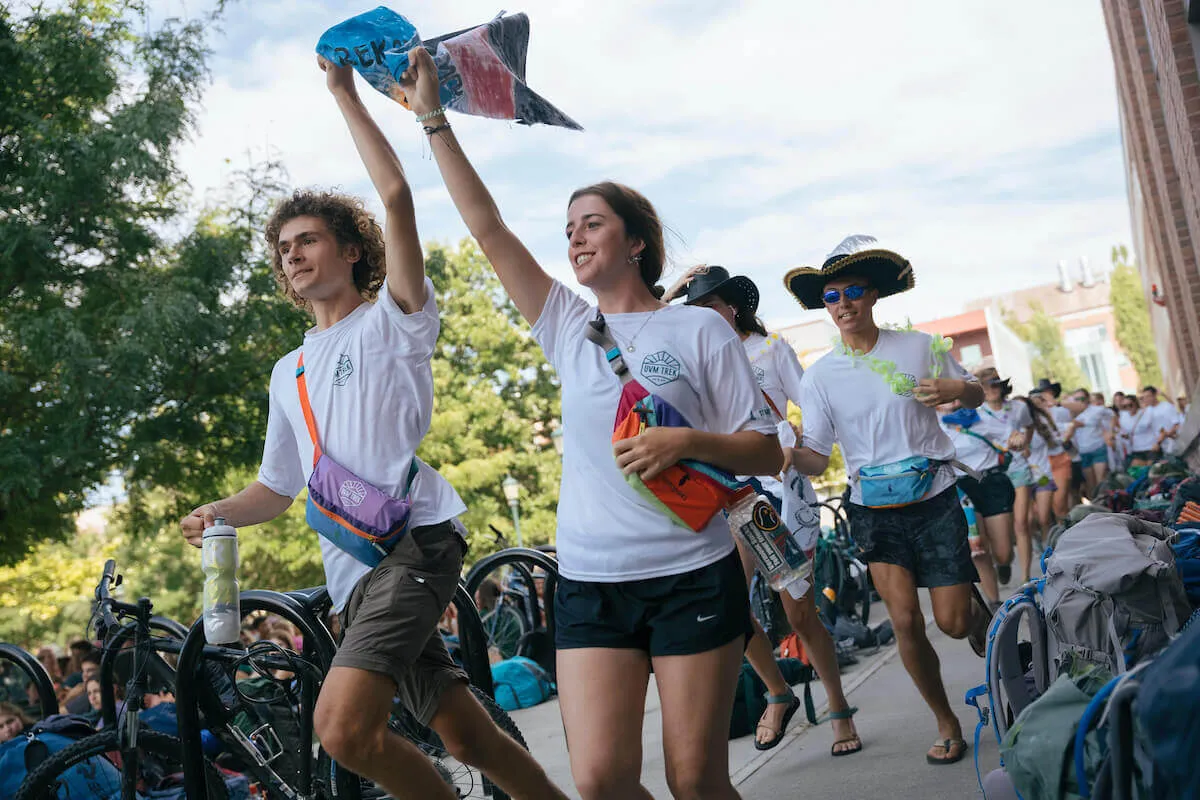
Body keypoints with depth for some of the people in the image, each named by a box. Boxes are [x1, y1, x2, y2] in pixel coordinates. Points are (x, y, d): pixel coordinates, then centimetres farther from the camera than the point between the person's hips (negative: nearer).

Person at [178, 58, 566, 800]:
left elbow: (396, 196, -8)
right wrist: (220, 511, 7)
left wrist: (345, 93, -3)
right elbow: (278, 487, 28)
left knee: (344, 726, -22)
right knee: (468, 735, 5)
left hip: (416, 540, -7)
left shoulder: (391, 320, 5)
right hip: (356, 571, 7)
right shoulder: (288, 374, 24)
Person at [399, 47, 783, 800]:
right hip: (590, 583, 3)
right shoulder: (569, 327, 10)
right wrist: (433, 118, 6)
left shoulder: (700, 329, 0)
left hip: (693, 576, -3)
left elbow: (768, 452, 0)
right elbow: (487, 227, 6)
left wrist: (687, 441, -19)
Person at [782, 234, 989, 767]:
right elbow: (816, 458, -4)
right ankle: (946, 722, 15)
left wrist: (956, 390, -14)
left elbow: (977, 396, 10)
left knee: (952, 623, -2)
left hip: (935, 498, -1)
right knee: (905, 621, -7)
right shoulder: (819, 375, -2)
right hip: (873, 510, 1)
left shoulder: (919, 347, -2)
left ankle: (979, 609, 37)